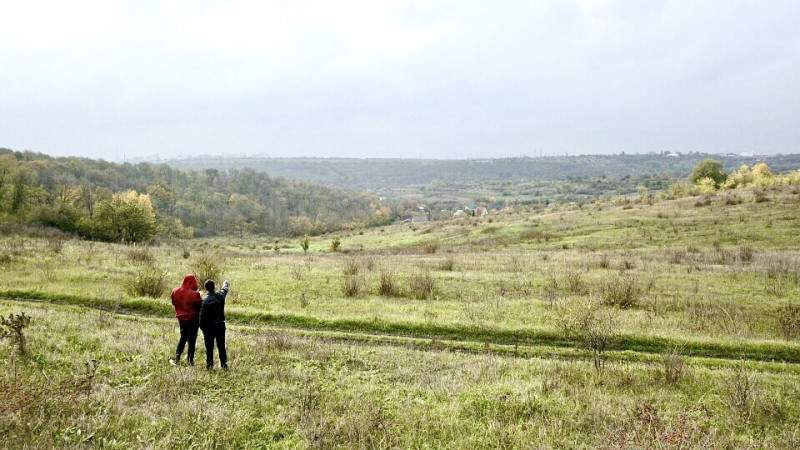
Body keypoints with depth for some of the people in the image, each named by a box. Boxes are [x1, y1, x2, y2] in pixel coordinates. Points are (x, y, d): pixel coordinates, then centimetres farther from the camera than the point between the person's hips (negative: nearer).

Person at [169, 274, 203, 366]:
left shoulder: (175, 292, -4)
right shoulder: (195, 294, -20)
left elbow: (174, 303, 10)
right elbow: (200, 307, -12)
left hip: (181, 318, 4)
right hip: (193, 319, -4)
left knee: (183, 338, 20)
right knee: (192, 340, 7)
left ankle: (177, 359, 13)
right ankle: (190, 361, 13)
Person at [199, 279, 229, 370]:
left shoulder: (205, 301, -15)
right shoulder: (221, 295, -5)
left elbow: (202, 316, -10)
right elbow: (225, 289, 20)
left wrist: (202, 327, 3)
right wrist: (225, 283, 42)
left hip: (209, 326, -3)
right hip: (220, 325, 3)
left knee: (209, 347, 7)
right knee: (221, 346, 10)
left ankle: (209, 364, 10)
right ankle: (224, 364, 12)